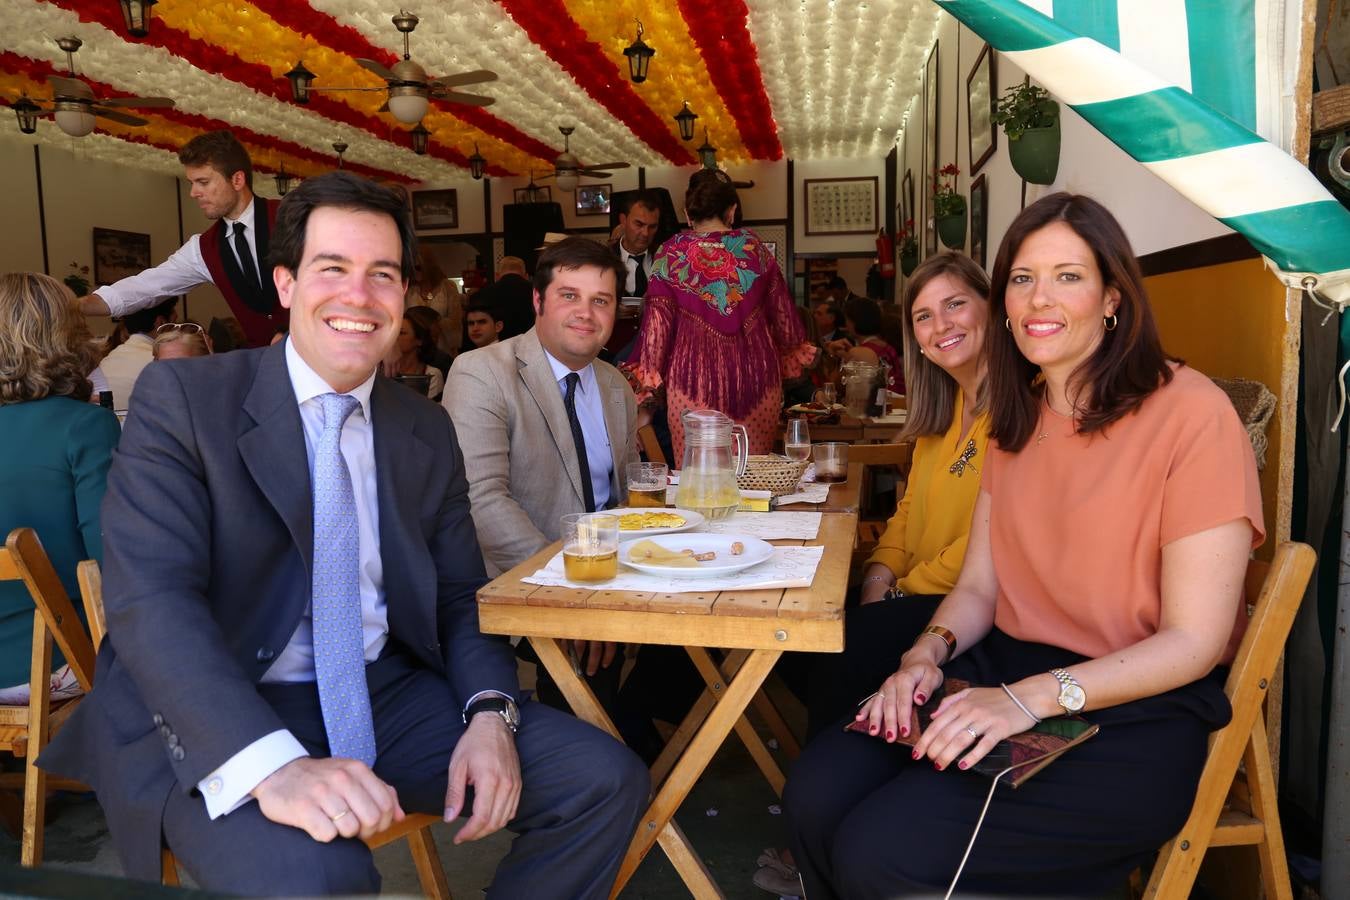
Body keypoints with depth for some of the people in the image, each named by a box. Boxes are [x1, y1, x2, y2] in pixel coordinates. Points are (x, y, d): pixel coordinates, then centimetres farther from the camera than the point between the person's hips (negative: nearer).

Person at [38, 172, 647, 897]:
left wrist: (491, 714, -13)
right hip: (214, 723, -4)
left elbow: (460, 598, 9)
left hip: (387, 697, 5)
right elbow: (151, 599, -17)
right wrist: (273, 763, -31)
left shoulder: (428, 432, 9)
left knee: (607, 781, -9)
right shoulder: (181, 398, -5)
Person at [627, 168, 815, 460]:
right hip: (756, 375, 2)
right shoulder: (755, 247, 5)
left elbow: (657, 326, -1)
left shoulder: (672, 253, -1)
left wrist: (646, 392, 5)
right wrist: (790, 361, 28)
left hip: (693, 374, -2)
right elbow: (784, 316, 12)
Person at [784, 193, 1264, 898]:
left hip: (1134, 714, -5)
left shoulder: (1191, 412, -11)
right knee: (816, 794, -16)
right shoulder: (1020, 419, 12)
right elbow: (978, 587, 10)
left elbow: (1194, 640, -13)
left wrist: (1032, 697, -23)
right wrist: (928, 651, -11)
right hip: (1006, 675, 6)